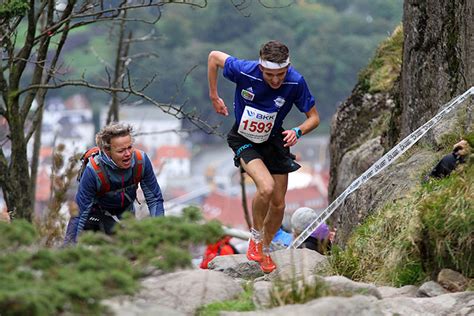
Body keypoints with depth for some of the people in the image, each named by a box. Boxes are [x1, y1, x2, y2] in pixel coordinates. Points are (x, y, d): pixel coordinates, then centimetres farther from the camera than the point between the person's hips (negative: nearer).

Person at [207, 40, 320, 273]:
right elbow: (214, 56, -9)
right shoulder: (244, 71, -28)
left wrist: (298, 131, -32)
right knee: (266, 187, -27)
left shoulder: (296, 82, -23)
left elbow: (314, 118, -11)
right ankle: (256, 236, -1)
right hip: (243, 139, -3)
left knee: (278, 205, 6)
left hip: (274, 141, 3)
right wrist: (214, 96, -2)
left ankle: (265, 250, 33)